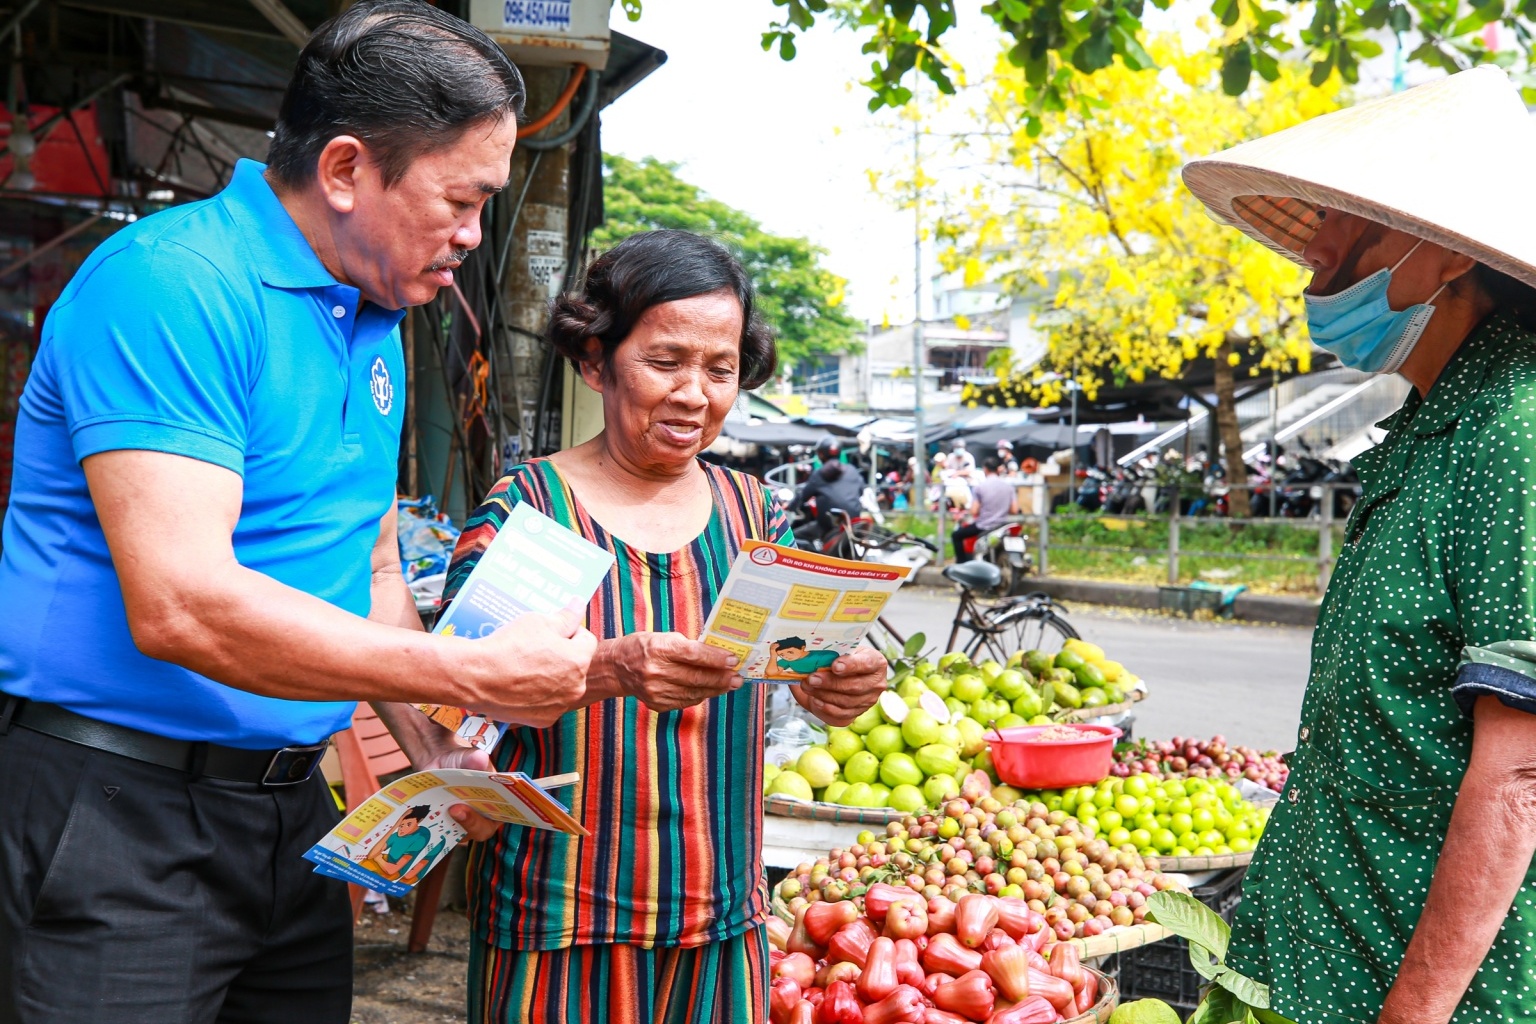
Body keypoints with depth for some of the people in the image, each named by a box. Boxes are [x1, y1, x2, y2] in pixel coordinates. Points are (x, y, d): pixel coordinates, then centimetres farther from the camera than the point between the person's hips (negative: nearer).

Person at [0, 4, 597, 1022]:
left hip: (289, 803, 8)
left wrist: (437, 752, 2)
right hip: (117, 811, -8)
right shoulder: (174, 286, -18)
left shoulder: (377, 326, 10)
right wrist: (479, 676, -23)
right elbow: (180, 606, -28)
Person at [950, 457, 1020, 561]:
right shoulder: (1009, 486, -1)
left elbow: (974, 512, -13)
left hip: (983, 526, -5)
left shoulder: (980, 486, -12)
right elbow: (1014, 511, -1)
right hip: (1002, 526, 5)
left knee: (956, 536, 15)